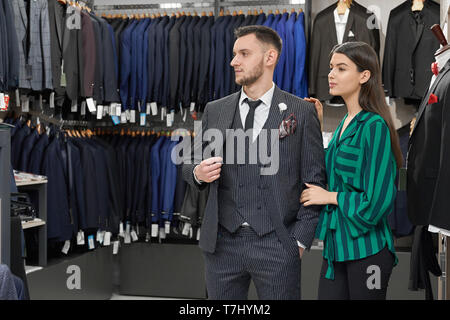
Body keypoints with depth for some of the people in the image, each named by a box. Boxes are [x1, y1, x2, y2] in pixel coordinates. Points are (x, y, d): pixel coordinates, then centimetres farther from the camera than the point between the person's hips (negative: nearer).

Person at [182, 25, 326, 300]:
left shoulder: (302, 112, 1)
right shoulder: (215, 110, 10)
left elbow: (314, 180, 0)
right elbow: (191, 164, 17)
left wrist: (300, 240, -6)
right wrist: (199, 172, -7)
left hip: (277, 246, -3)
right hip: (222, 244, 3)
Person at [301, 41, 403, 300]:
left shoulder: (375, 126, -14)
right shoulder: (345, 124, 12)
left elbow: (379, 201, -18)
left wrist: (330, 197, -9)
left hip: (366, 247, -8)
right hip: (336, 244, 8)